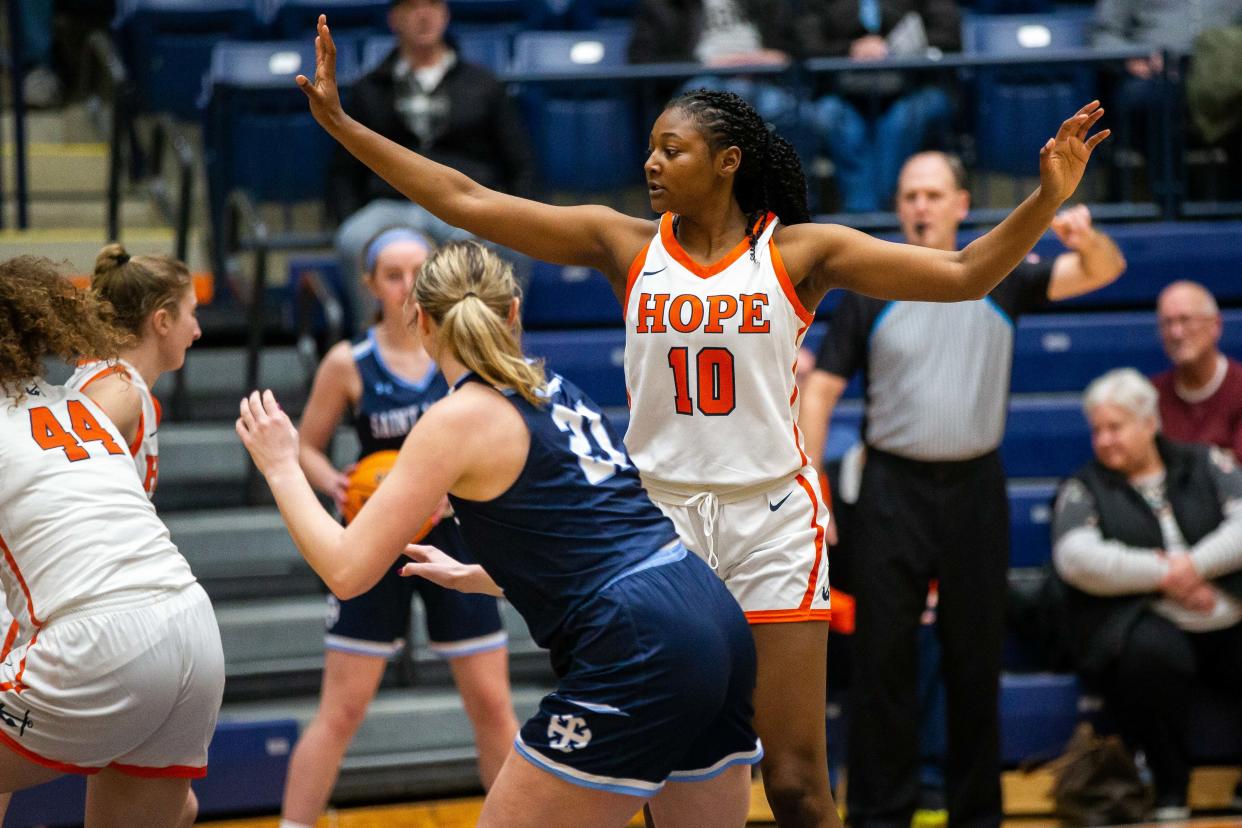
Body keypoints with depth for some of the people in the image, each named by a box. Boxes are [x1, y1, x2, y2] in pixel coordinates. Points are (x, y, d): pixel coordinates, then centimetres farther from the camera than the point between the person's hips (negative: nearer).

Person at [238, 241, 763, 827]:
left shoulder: (461, 418, -3)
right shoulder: (556, 394, 19)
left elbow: (347, 570, -4)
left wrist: (281, 467, 11)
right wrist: (466, 576, 46)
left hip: (637, 655, -8)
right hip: (717, 621, 8)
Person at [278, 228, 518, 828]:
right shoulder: (349, 364, -6)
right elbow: (306, 447, 2)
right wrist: (335, 485, -18)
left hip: (453, 538, 2)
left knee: (492, 705, 6)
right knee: (341, 711, -3)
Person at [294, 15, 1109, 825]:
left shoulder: (799, 251, -2)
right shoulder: (624, 244, 3)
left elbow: (963, 274, -8)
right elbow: (465, 201, 1)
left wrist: (1049, 198, -22)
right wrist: (340, 122, -3)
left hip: (773, 523, -2)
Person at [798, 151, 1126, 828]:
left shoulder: (1000, 279, 5)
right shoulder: (868, 291, 2)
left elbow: (1104, 271, -3)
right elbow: (820, 391, 2)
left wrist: (1086, 238, -27)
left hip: (975, 490, 1)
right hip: (893, 489, -1)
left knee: (976, 663, 7)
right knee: (883, 662, -2)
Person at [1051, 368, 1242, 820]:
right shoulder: (1084, 488, 11)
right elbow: (1075, 558, -7)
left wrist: (1195, 565, -13)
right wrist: (1164, 576, -11)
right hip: (1147, 621, -2)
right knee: (1150, 652, -37)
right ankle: (1170, 791, -18)